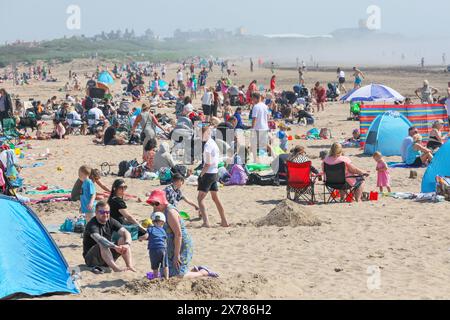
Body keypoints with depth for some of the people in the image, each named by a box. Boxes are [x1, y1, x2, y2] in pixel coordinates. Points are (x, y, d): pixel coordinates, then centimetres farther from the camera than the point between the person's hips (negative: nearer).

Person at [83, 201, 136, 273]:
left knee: (123, 240, -15)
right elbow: (98, 239, -39)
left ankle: (130, 266, -32)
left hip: (108, 258, 6)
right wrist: (115, 247, -51)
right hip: (91, 258, -6)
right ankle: (115, 268, -49)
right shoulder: (92, 225, -19)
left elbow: (126, 232, -12)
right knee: (102, 244, -35)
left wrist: (127, 244, -34)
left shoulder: (111, 221, 0)